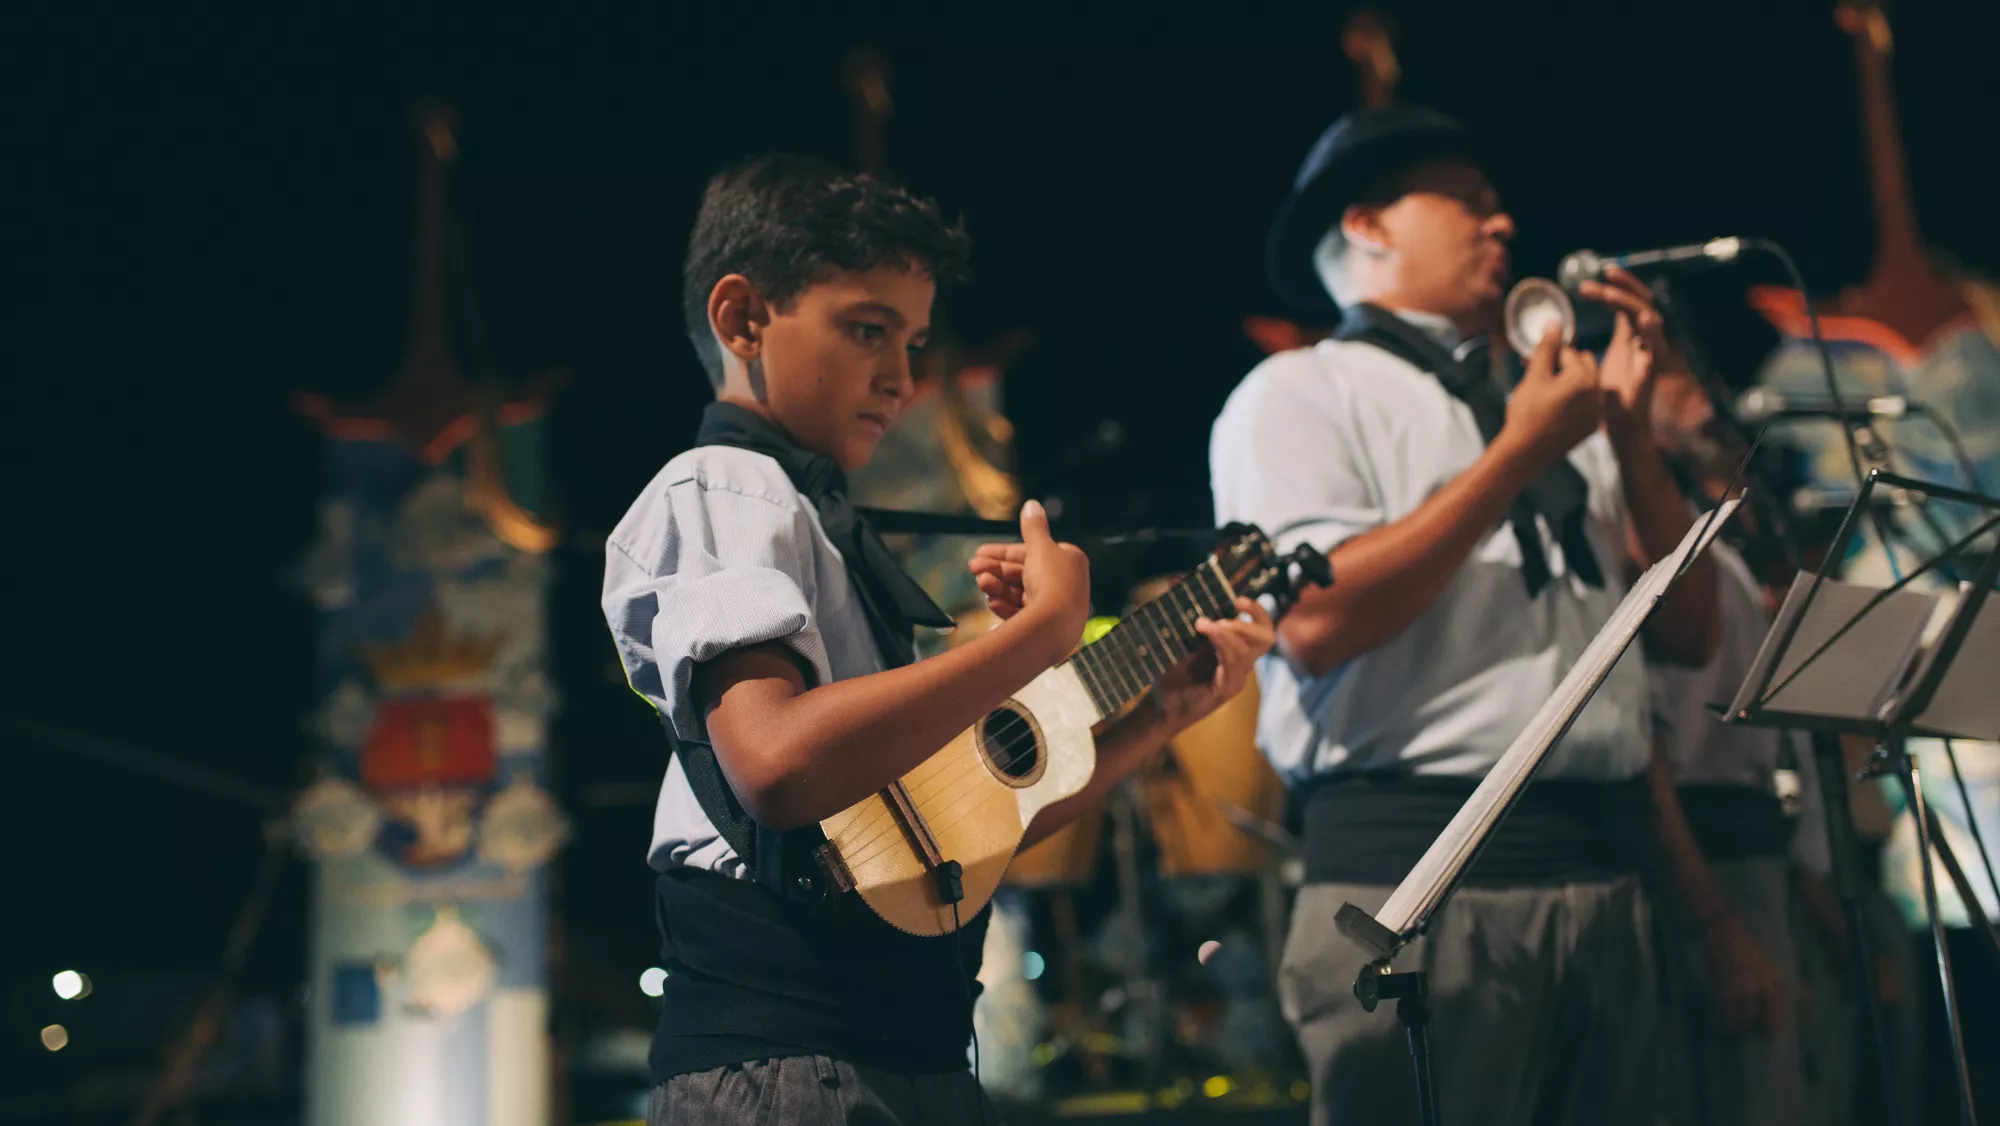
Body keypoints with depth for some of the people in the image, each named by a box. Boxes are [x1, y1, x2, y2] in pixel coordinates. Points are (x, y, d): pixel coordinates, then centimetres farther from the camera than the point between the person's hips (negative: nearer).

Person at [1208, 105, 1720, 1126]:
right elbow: (1316, 621, -15)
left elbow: (1687, 633, 16)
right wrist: (1520, 453, -8)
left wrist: (1629, 434, 4)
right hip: (1418, 878, -6)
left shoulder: (1555, 412, 20)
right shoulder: (1299, 392, 2)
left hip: (1605, 878, 6)